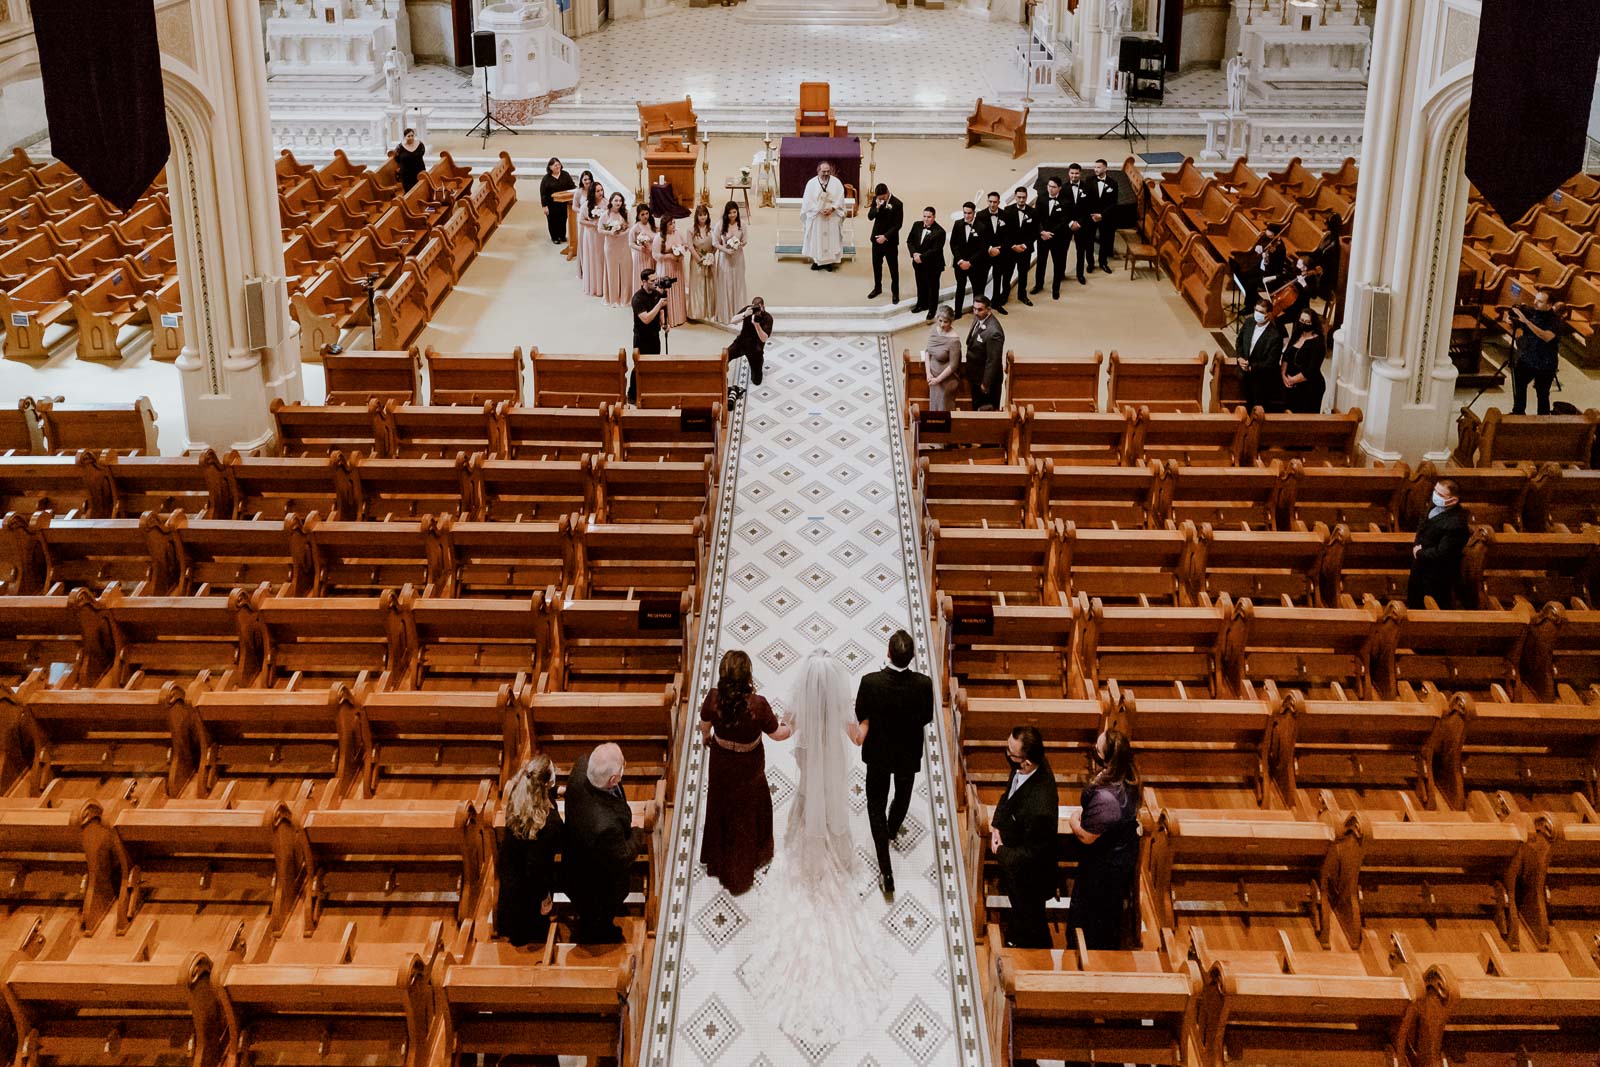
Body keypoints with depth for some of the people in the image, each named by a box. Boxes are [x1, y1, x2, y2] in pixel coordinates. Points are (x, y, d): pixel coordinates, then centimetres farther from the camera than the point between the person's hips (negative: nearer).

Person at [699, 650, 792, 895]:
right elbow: (776, 734, -19)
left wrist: (706, 737, 20)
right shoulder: (757, 704, -34)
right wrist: (794, 727, 4)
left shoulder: (714, 698, -25)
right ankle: (740, 870, 38)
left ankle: (717, 861, 48)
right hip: (748, 769, -2)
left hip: (721, 762, 3)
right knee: (746, 815, 21)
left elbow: (704, 725, -4)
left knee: (720, 809, 27)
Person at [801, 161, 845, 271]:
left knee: (831, 238, 3)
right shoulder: (811, 183, -3)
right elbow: (808, 200, -7)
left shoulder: (836, 182, -1)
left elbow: (840, 199, -3)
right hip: (815, 216, 0)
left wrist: (832, 209, -18)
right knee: (816, 239, 4)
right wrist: (819, 210, -17)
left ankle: (829, 261, 11)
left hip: (832, 217, 0)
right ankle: (817, 261, 14)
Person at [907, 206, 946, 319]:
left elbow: (935, 250, -23)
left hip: (933, 265, -6)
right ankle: (922, 304, 40)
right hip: (918, 263, 6)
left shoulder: (939, 231, -20)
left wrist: (922, 257, -22)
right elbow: (910, 240, 4)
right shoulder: (917, 225, -1)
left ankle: (932, 310, 19)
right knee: (921, 285, 22)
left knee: (932, 287, 7)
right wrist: (914, 253, -12)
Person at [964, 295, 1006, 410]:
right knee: (976, 407, 25)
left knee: (987, 411, 10)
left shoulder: (993, 332, -32)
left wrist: (986, 383, -19)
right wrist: (967, 366, 14)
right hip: (974, 375, 8)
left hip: (985, 376, -8)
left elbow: (993, 360, -26)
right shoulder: (978, 319, -5)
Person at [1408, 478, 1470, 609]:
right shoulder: (1436, 507, -5)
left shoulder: (1455, 524, -34)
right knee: (1414, 604, 28)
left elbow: (1441, 553, -31)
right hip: (1421, 568, 9)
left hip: (1437, 578, -9)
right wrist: (1416, 545, -8)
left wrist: (1419, 553, -16)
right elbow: (1422, 528, 10)